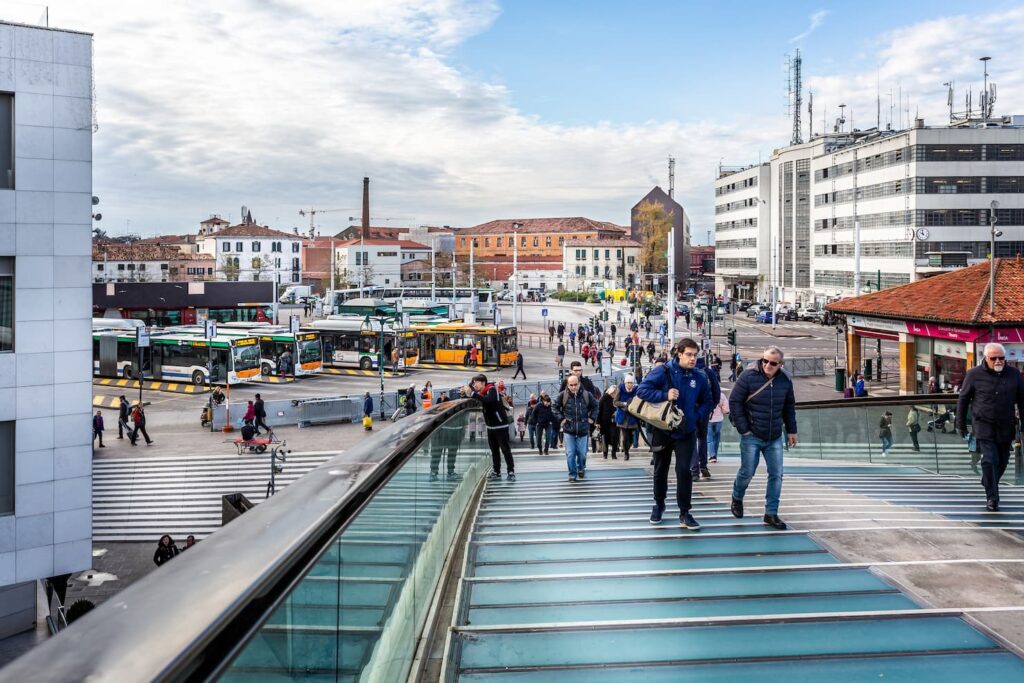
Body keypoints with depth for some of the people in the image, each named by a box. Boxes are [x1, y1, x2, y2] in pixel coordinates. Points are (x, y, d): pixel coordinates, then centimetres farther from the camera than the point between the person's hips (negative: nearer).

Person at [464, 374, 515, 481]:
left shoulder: (492, 390, -17)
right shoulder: (480, 393, 6)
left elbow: (487, 400, -35)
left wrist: (472, 393, -40)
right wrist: (466, 393, -15)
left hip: (501, 425, -7)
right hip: (490, 426, 8)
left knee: (505, 449, -5)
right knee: (494, 450, 9)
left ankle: (511, 472, -1)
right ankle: (496, 473, 14)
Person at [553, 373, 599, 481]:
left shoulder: (587, 395, -3)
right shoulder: (563, 395, -6)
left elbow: (595, 406, 13)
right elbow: (555, 407, 8)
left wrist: (592, 418, 5)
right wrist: (560, 419, 0)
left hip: (583, 430, 1)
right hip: (568, 430, -1)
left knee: (582, 453, 7)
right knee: (570, 454, -2)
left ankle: (581, 468, 35)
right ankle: (572, 474, 11)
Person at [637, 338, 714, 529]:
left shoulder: (699, 378, -1)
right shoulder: (663, 372, -13)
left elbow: (708, 402, 10)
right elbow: (642, 390, -19)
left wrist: (696, 415, -7)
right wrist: (664, 395, -28)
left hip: (686, 432, 1)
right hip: (662, 430, -1)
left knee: (684, 471, -7)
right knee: (660, 470, 13)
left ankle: (684, 513, 1)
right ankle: (659, 505, 34)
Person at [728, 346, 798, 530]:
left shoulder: (785, 380, -1)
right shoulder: (749, 376, -14)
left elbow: (789, 407, 13)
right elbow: (734, 402, -10)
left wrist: (791, 430, 12)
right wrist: (743, 429, -12)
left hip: (775, 438, 4)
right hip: (752, 437, -4)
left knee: (776, 475, 1)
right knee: (747, 472, 3)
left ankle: (771, 514, 10)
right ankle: (737, 499, 32)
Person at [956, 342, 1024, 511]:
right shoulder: (975, 375, -5)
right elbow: (963, 400, 3)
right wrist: (961, 424, 5)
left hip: (1006, 427, 3)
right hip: (984, 426, -3)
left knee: (1002, 461, 12)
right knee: (990, 460, -11)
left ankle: (988, 484, 38)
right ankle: (992, 498, -4)